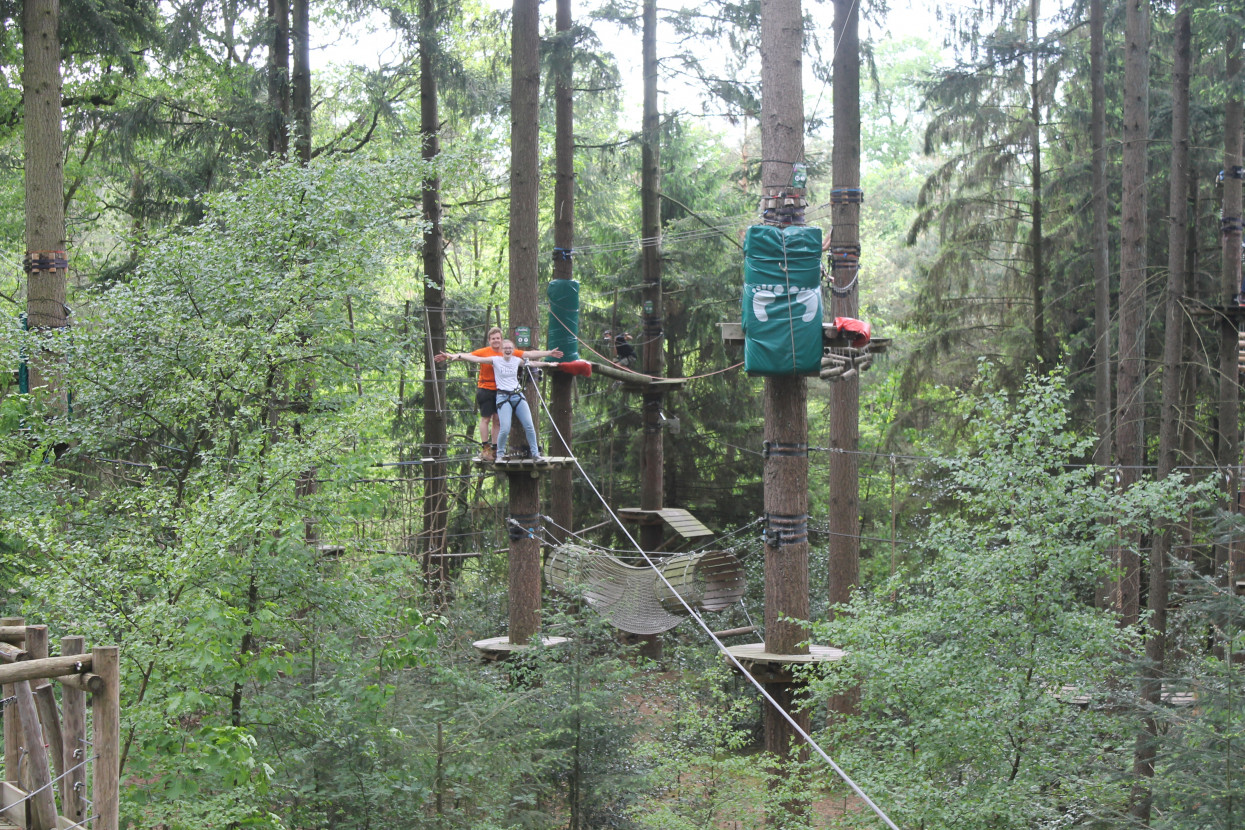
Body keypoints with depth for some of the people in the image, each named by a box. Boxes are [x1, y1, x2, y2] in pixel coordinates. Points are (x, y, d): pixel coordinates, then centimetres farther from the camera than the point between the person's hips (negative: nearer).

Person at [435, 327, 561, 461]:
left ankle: (494, 449, 15)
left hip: (500, 390, 4)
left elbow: (529, 354, 5)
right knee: (486, 418, -2)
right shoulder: (484, 352, -7)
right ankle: (485, 449, 3)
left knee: (497, 420, 7)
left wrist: (549, 354, 6)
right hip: (485, 389, -4)